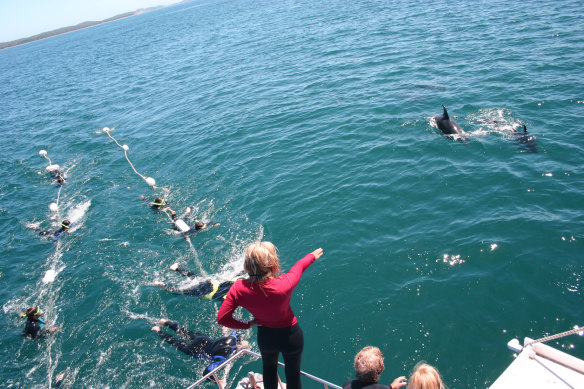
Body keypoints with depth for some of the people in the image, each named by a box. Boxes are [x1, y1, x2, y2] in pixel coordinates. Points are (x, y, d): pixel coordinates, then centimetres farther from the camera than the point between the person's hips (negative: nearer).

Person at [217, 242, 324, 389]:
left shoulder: (238, 289, -30)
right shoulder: (284, 284, -37)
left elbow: (222, 318, -20)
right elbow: (299, 266, -15)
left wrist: (248, 324, -6)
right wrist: (313, 255, 6)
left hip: (265, 337, 3)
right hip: (290, 336, -2)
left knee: (269, 368, 34)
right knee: (293, 372, 26)